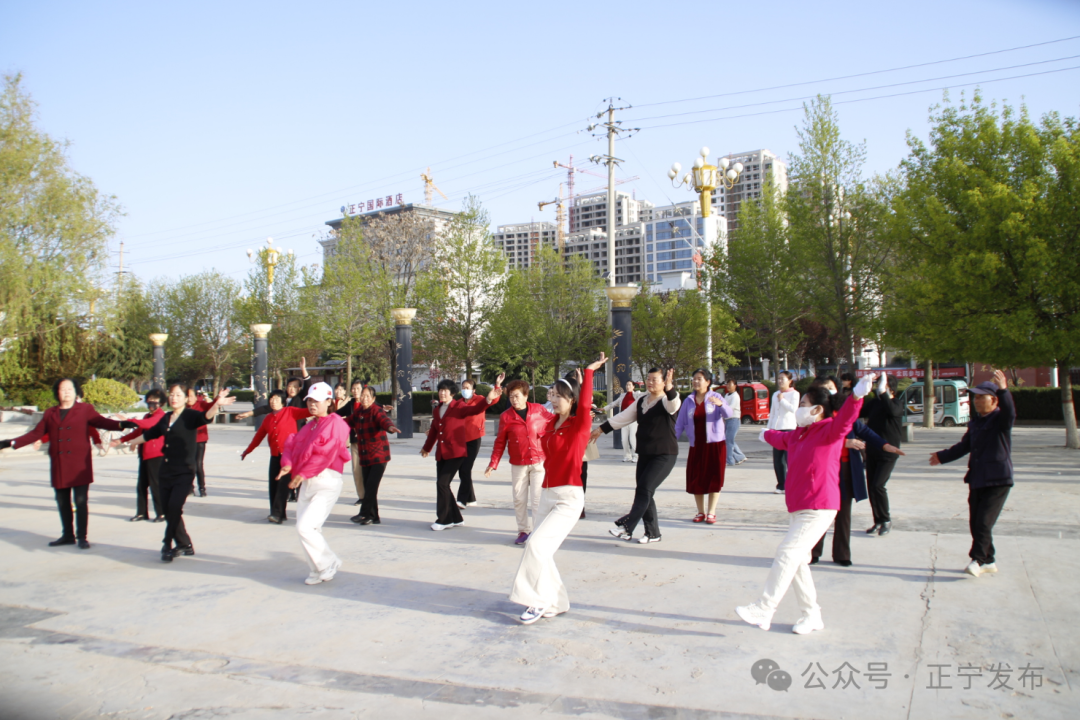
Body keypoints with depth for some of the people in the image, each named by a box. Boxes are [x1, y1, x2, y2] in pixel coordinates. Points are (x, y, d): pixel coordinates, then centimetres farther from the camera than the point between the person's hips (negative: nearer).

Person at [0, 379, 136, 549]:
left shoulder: (85, 409, 4)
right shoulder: (50, 414, 13)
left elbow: (101, 422, -8)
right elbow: (36, 434, 13)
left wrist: (121, 424, -26)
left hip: (80, 465, -4)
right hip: (58, 467, 4)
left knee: (81, 502, -4)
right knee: (62, 502, 10)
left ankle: (82, 537, 3)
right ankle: (68, 535, 22)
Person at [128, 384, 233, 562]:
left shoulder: (190, 416, -7)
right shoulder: (166, 418, 11)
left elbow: (206, 416, -29)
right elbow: (149, 434, 26)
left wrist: (216, 405, -50)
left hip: (184, 471, -6)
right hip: (166, 470, 6)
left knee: (174, 506, -16)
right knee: (168, 510, 6)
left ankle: (168, 546, -1)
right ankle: (185, 545, 19)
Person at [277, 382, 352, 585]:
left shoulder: (335, 423, -8)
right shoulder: (309, 426, 19)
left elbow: (325, 453, -19)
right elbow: (292, 444, 9)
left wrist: (303, 473, -20)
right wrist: (287, 464, -11)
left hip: (327, 482, -9)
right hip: (307, 483, 9)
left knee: (305, 527, -15)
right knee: (308, 529, 10)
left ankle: (328, 564, 4)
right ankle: (319, 570, 24)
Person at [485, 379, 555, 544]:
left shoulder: (538, 409, -2)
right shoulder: (506, 416, -3)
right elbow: (500, 442, 1)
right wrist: (493, 464, -2)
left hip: (539, 462, -1)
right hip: (518, 464, 1)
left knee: (537, 499, -4)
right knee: (519, 499, 8)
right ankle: (524, 531, 25)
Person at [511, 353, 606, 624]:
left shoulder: (579, 425, -11)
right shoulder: (552, 422, 8)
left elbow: (585, 404, -27)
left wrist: (589, 372, -30)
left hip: (569, 498, -8)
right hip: (547, 494, 8)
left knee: (537, 544, -16)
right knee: (542, 551, 8)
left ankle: (539, 601, -2)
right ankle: (557, 603, 22)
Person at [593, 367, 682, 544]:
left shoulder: (666, 401, -9)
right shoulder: (641, 401, 12)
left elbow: (674, 404, -33)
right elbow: (623, 417, 15)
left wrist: (670, 389, -53)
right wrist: (601, 429, 14)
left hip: (664, 455, -7)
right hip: (644, 454, 7)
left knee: (644, 489, -15)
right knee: (644, 493, 6)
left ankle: (626, 527, -13)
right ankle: (653, 533, 15)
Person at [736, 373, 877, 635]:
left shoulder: (829, 431, -12)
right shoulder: (798, 434, 13)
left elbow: (844, 420, -33)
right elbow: (782, 439, 36)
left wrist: (857, 396, -52)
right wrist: (767, 434, 58)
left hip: (818, 509, -9)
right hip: (799, 507, 9)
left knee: (787, 555, -12)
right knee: (797, 560, 11)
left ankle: (763, 611, -7)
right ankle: (812, 615, 22)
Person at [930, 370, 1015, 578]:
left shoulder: (1000, 420, -7)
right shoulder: (975, 422, 14)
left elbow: (1010, 413, -32)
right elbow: (964, 446, 24)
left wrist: (1003, 390, -45)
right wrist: (942, 456, 29)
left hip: (997, 481, -8)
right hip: (976, 480, 8)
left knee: (984, 523, -13)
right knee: (975, 523, 9)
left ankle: (977, 559, -3)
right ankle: (988, 561, 21)